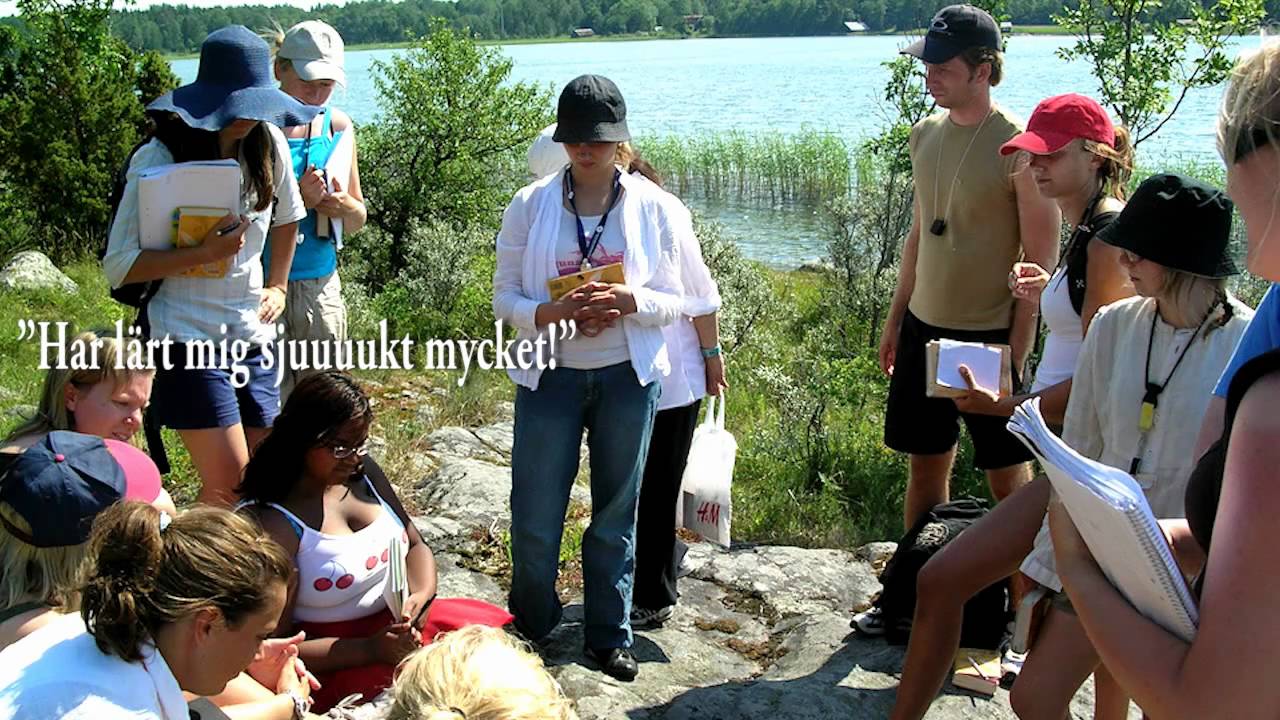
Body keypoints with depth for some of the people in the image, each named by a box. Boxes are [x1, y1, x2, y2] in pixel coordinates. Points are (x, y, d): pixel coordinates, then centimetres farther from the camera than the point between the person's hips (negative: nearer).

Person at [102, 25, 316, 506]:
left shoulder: (268, 145, 3)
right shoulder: (159, 160, -12)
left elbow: (287, 217, 23)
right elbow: (118, 266, -13)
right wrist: (203, 253, -23)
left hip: (252, 336, 6)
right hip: (189, 339, -6)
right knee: (230, 484, -13)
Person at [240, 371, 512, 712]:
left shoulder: (361, 472, 3)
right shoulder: (273, 524, -18)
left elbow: (415, 546, 13)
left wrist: (422, 596, -10)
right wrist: (369, 650, -28)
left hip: (401, 622, 8)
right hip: (339, 658, -7)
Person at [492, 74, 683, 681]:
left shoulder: (653, 207, -1)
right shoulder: (530, 205, -2)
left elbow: (670, 301, 0)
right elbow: (504, 296, -2)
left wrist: (627, 302, -21)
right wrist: (554, 311, -21)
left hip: (627, 376, 1)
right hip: (550, 376, 0)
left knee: (616, 513, 11)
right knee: (535, 517, 3)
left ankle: (610, 635, 28)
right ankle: (530, 628, 28)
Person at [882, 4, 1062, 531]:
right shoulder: (926, 134, 6)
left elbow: (1040, 260, -13)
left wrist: (1017, 352, -15)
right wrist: (895, 319, 15)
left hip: (991, 335, -6)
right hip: (923, 328, 6)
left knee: (1007, 477, 5)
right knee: (925, 462, 14)